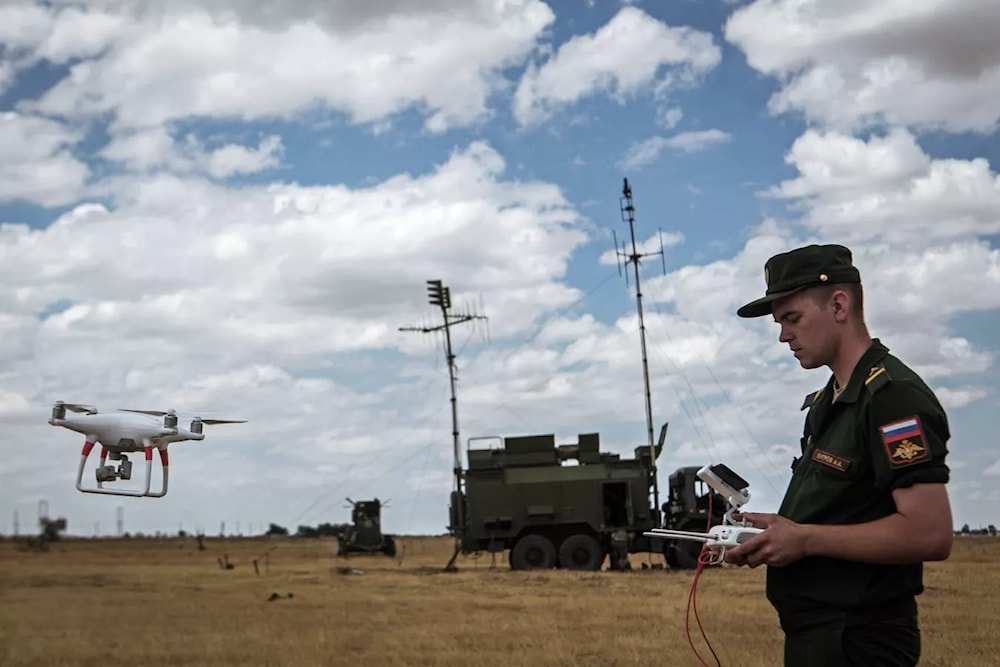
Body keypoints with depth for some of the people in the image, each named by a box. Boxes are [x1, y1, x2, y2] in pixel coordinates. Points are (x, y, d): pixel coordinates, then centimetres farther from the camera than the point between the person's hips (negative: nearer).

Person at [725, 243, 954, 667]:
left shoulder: (895, 396, -16)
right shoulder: (826, 402, 14)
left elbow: (930, 533, -24)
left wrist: (805, 539, -20)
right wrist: (775, 531, 2)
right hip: (813, 631, 9)